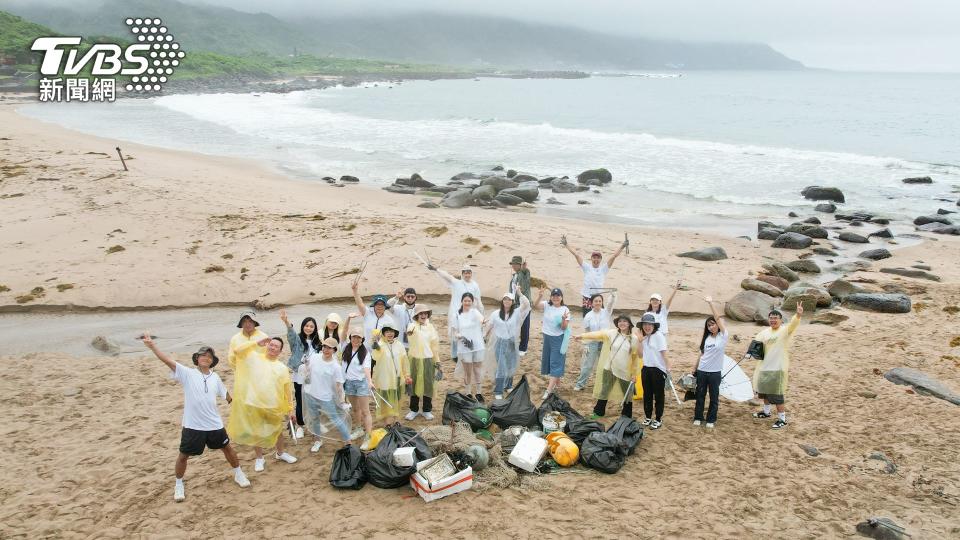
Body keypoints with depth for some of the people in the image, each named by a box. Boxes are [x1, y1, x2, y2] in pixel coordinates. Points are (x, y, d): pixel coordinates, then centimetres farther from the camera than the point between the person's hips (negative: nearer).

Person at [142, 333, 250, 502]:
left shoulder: (215, 377, 2)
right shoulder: (187, 373, -10)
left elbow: (226, 395, 18)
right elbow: (168, 361, -23)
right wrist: (152, 346, -36)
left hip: (214, 424, 3)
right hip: (192, 426, -3)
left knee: (227, 448, 15)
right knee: (183, 456, 7)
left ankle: (238, 475, 37)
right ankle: (178, 485, 30)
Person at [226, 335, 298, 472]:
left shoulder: (282, 368, 2)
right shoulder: (254, 357, -2)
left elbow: (288, 390, 4)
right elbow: (238, 350, -17)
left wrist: (291, 410, 4)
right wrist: (257, 343, -24)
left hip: (274, 407, 2)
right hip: (253, 405, -2)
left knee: (277, 431, 19)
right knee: (256, 433, 13)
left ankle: (280, 453, 43)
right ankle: (259, 458, 33)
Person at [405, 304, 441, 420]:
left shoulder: (430, 327, 8)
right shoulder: (413, 325, -3)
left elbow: (434, 344, 11)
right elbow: (410, 328, -30)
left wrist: (437, 360, 8)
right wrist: (410, 330, -54)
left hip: (428, 359, 2)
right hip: (414, 359, -2)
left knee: (428, 384, 3)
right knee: (414, 384, 5)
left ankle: (427, 410, 16)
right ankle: (414, 410, 18)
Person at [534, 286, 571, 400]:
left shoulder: (565, 310, -10)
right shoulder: (546, 305, -6)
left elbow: (564, 328, -12)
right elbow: (535, 305, -27)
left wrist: (564, 319, -33)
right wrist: (539, 296, -46)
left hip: (558, 339, -4)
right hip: (547, 337, 4)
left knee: (556, 363, -6)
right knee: (548, 360, 16)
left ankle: (548, 390, -8)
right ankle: (554, 381, 38)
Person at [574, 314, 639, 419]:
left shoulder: (634, 339, -6)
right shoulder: (611, 333, -5)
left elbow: (635, 358, -1)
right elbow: (598, 334, -16)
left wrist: (634, 373, -1)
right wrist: (582, 336, -27)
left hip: (625, 371, -1)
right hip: (610, 368, 1)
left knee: (627, 393, 12)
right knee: (604, 390, 12)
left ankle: (626, 415, 29)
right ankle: (598, 412, 26)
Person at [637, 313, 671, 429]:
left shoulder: (659, 336, -11)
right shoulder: (643, 337, 8)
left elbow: (664, 354, -15)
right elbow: (640, 355, 7)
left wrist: (668, 368, -23)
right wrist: (640, 341, -4)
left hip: (658, 369, -6)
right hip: (646, 369, 6)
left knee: (658, 395, 5)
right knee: (647, 394, 13)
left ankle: (658, 419, 13)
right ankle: (648, 417, 26)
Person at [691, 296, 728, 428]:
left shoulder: (723, 336, -7)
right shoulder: (706, 338, 7)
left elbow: (718, 318, -17)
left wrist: (711, 303, -20)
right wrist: (694, 369, 12)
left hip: (715, 373, -4)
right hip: (701, 371, 4)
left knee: (714, 397, 7)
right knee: (700, 395, 12)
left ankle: (711, 420, 19)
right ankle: (698, 417, 23)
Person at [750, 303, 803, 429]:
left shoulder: (786, 330, -12)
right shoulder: (765, 332, 7)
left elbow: (793, 323, -33)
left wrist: (798, 315, -54)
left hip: (778, 368, -7)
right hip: (764, 367, 7)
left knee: (777, 395, -4)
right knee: (765, 391, 22)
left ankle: (782, 419, 9)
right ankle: (766, 411, 42)